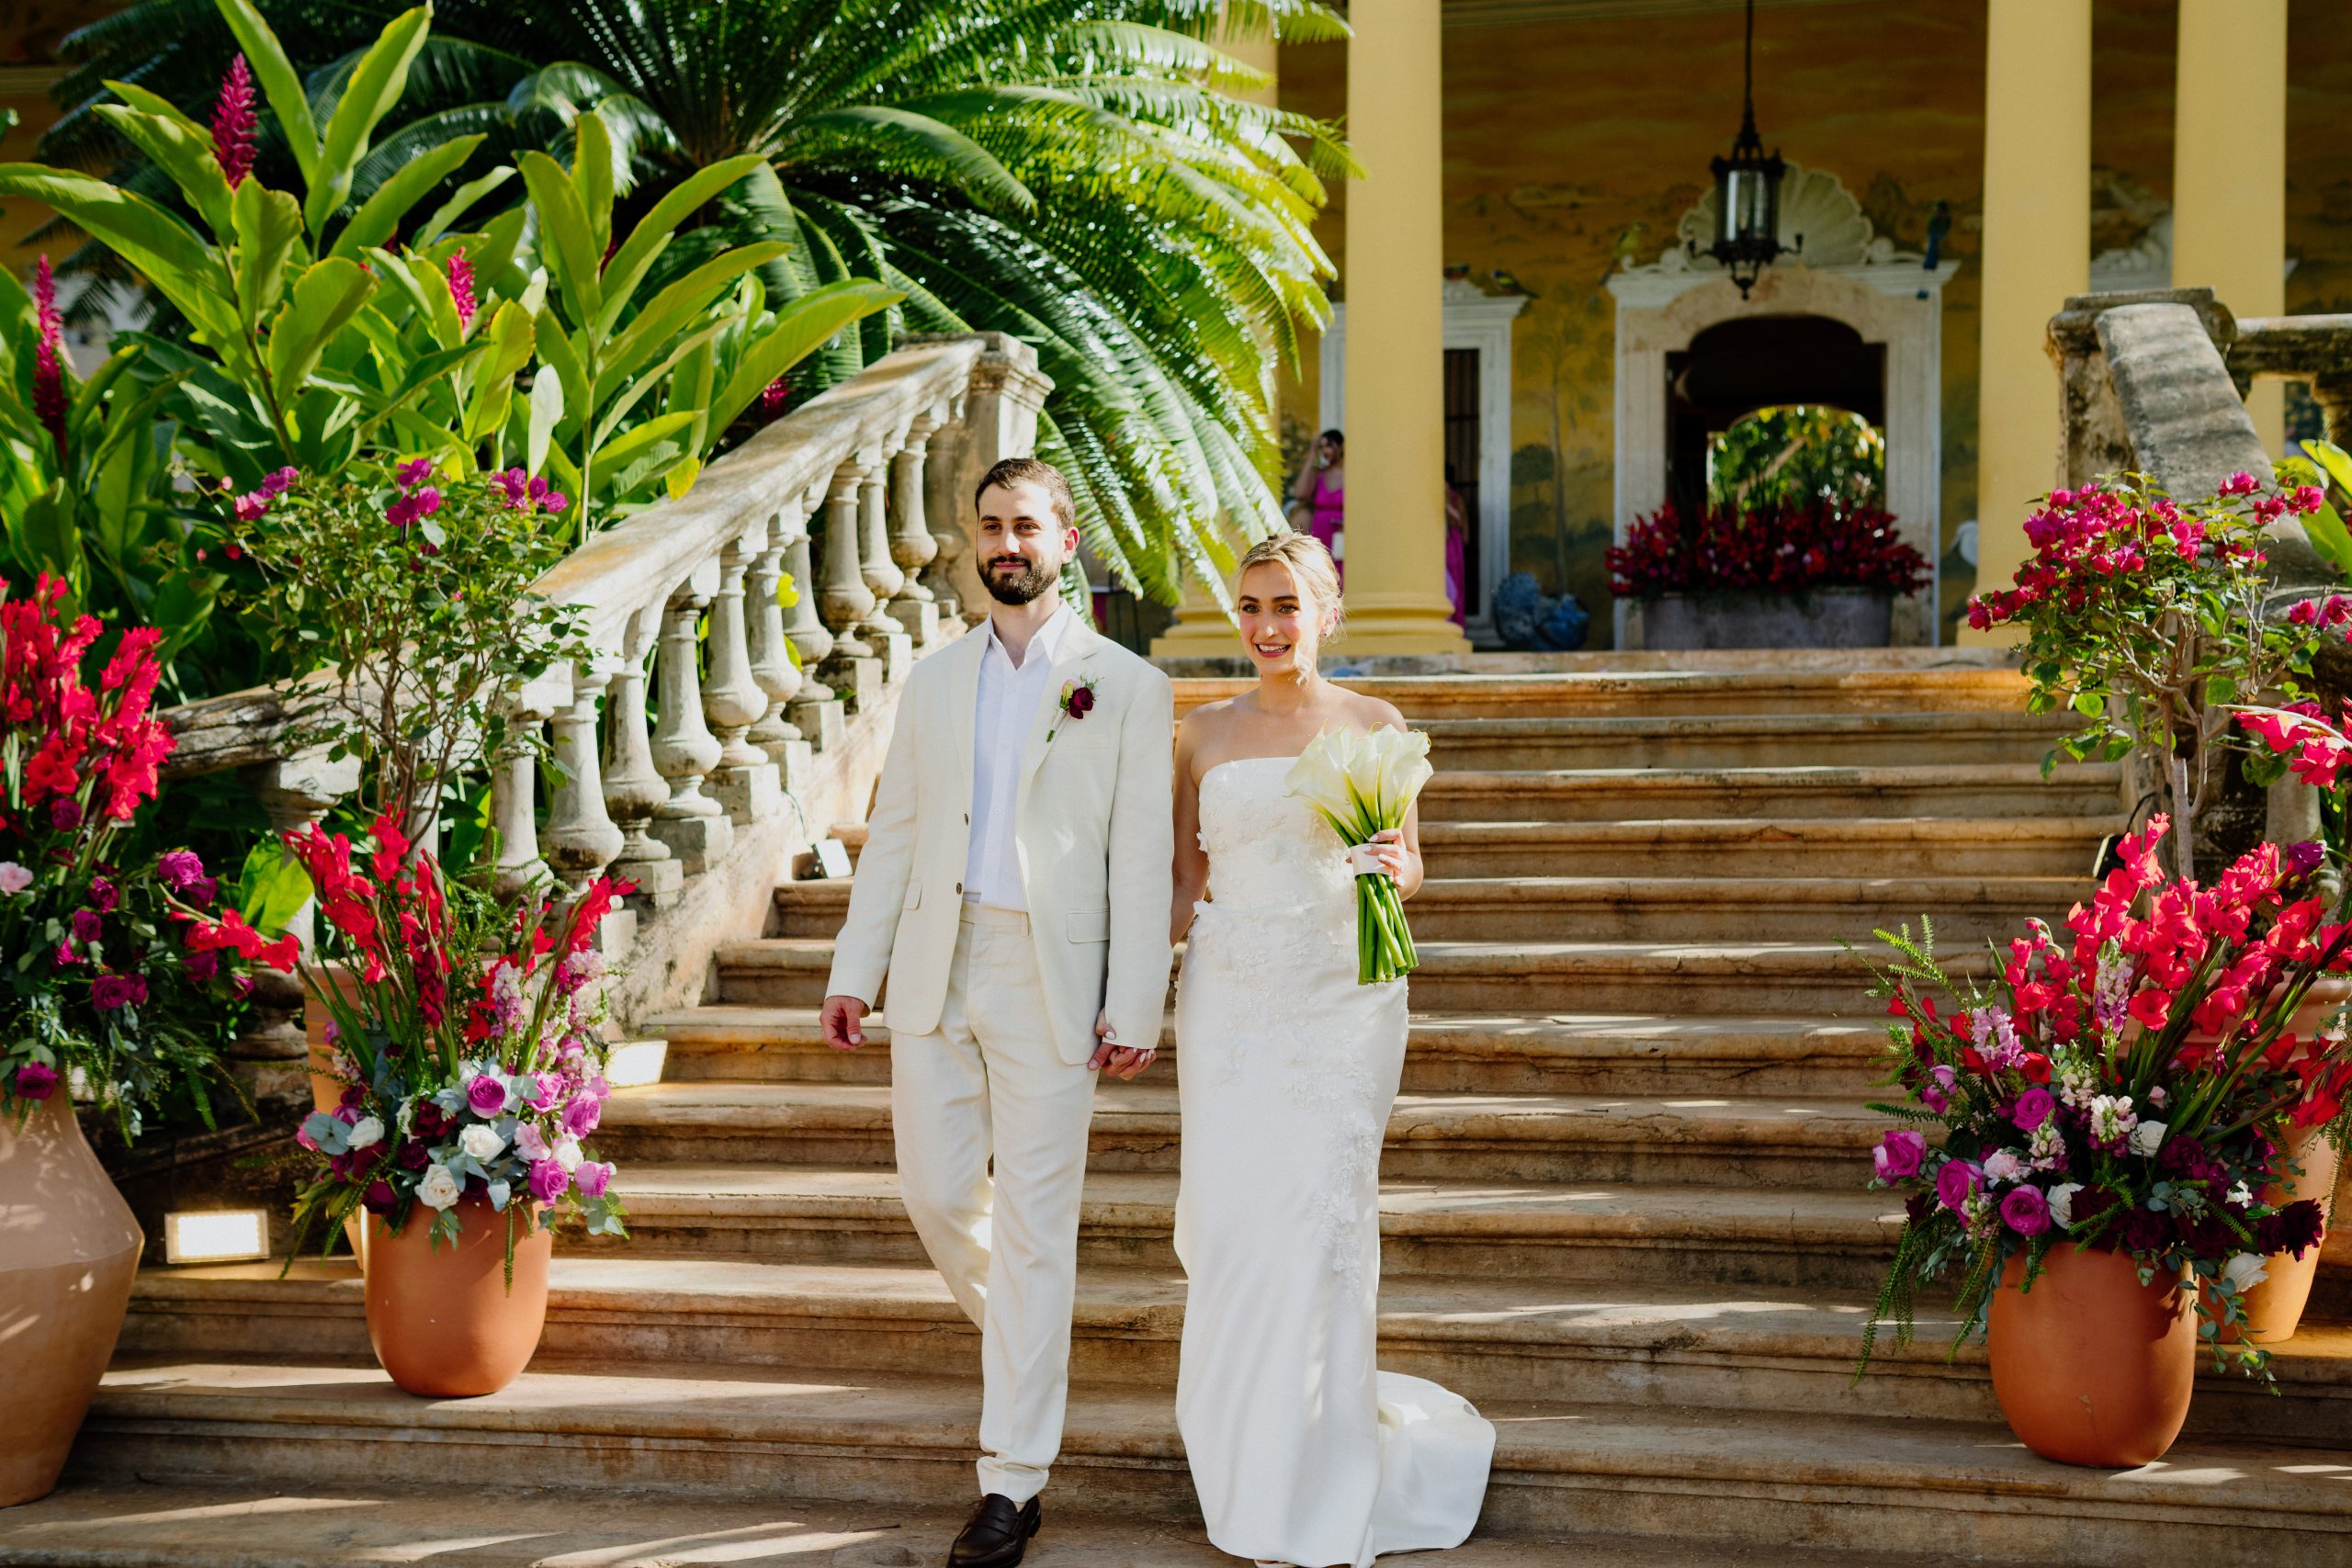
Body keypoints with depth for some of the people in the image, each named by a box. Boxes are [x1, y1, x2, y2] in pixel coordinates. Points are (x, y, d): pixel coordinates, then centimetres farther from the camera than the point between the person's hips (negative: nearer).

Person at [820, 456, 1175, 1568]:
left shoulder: (1127, 686, 2)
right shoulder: (933, 683, 14)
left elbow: (1141, 859, -3)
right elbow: (892, 833, 13)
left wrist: (1134, 1006, -9)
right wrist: (854, 969, 5)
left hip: (1050, 979, -4)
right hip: (935, 971, 4)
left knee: (1033, 1227, -2)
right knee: (934, 1193, 7)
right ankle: (1016, 1337, 39)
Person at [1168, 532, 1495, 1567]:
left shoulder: (1374, 726, 4)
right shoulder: (1204, 734, 8)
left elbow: (1406, 866, 8)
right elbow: (1185, 885, 10)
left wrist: (1393, 866, -15)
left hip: (1339, 999, -2)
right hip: (1230, 1002, 2)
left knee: (1315, 1222, -6)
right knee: (1226, 1221, -1)